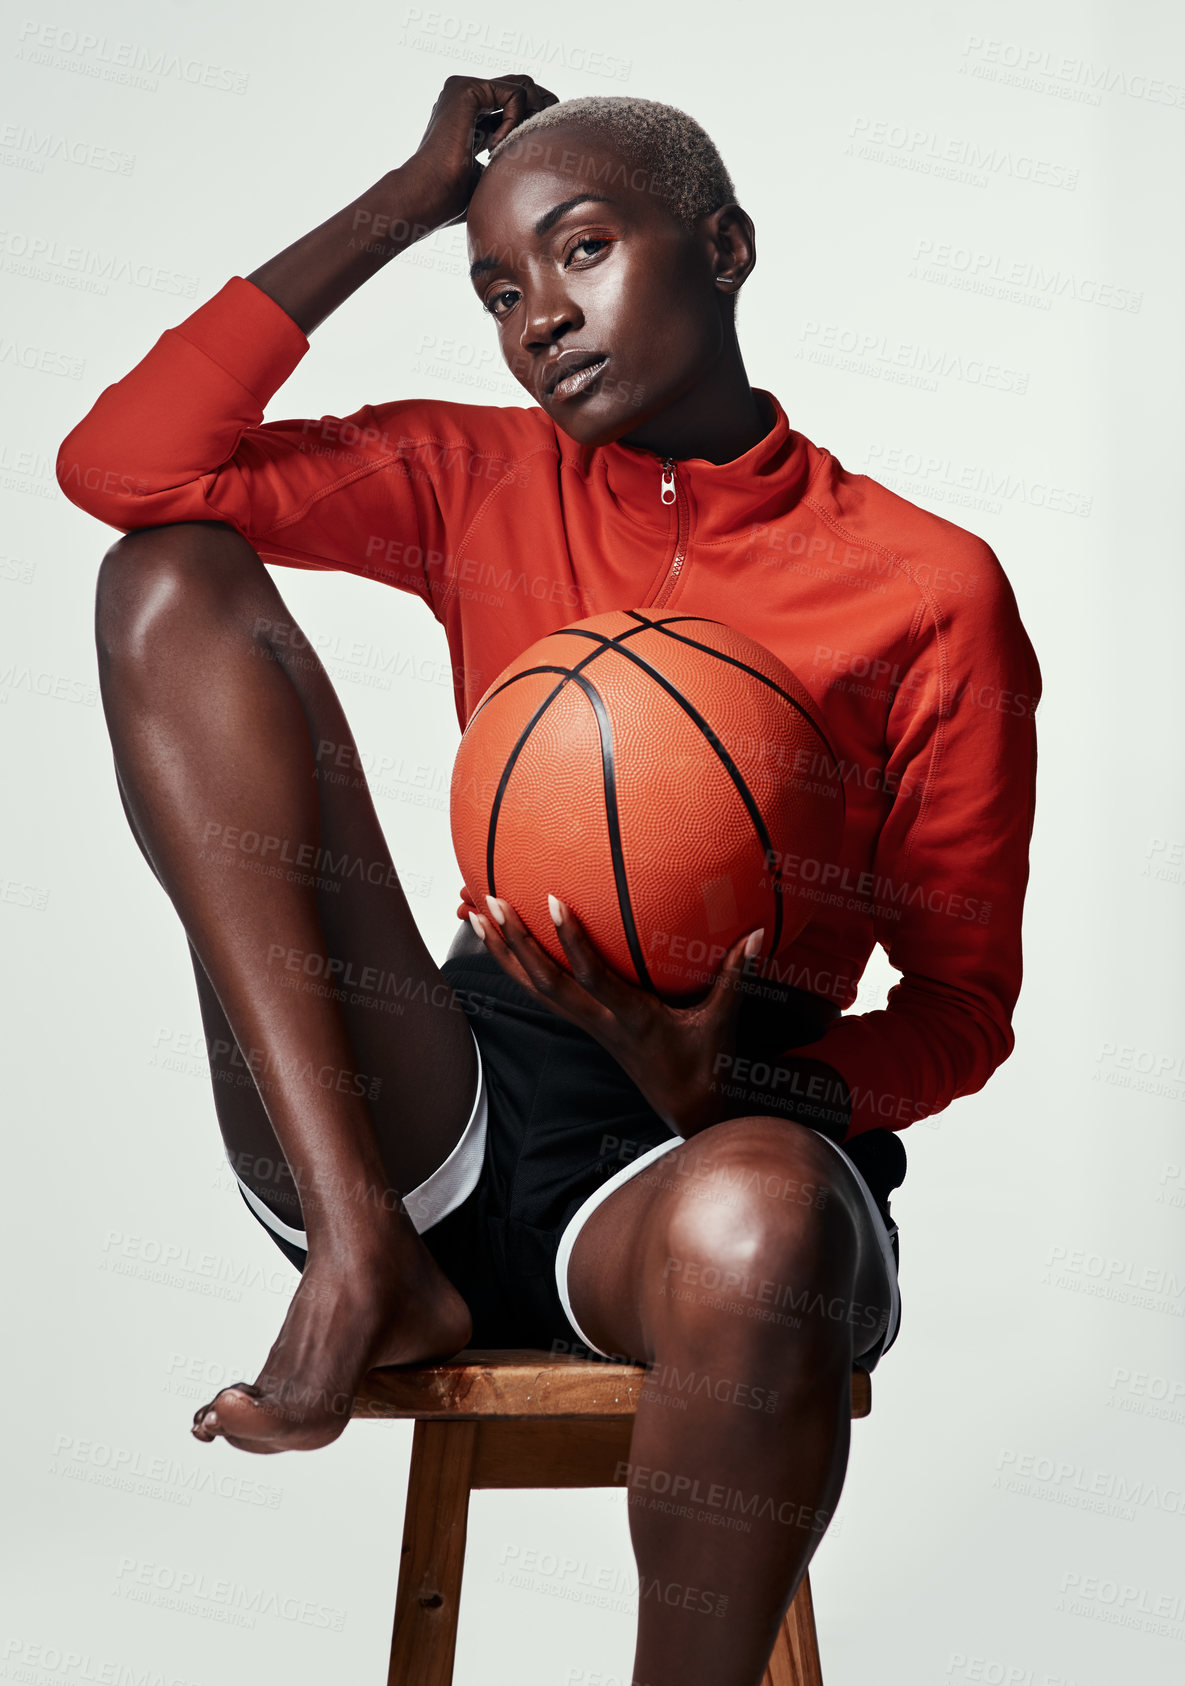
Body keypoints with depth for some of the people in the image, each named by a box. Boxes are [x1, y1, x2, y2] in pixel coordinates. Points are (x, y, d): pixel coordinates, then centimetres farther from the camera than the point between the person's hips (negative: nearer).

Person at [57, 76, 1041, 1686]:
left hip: (729, 1142, -3)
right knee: (172, 581, -10)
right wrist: (418, 194, 4)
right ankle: (367, 1261, -18)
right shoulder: (479, 483, 13)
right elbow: (124, 466, -1)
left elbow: (964, 1010, 3)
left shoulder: (930, 587, 3)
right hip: (451, 1123, 4)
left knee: (757, 1222, -43)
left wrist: (720, 1089, -18)